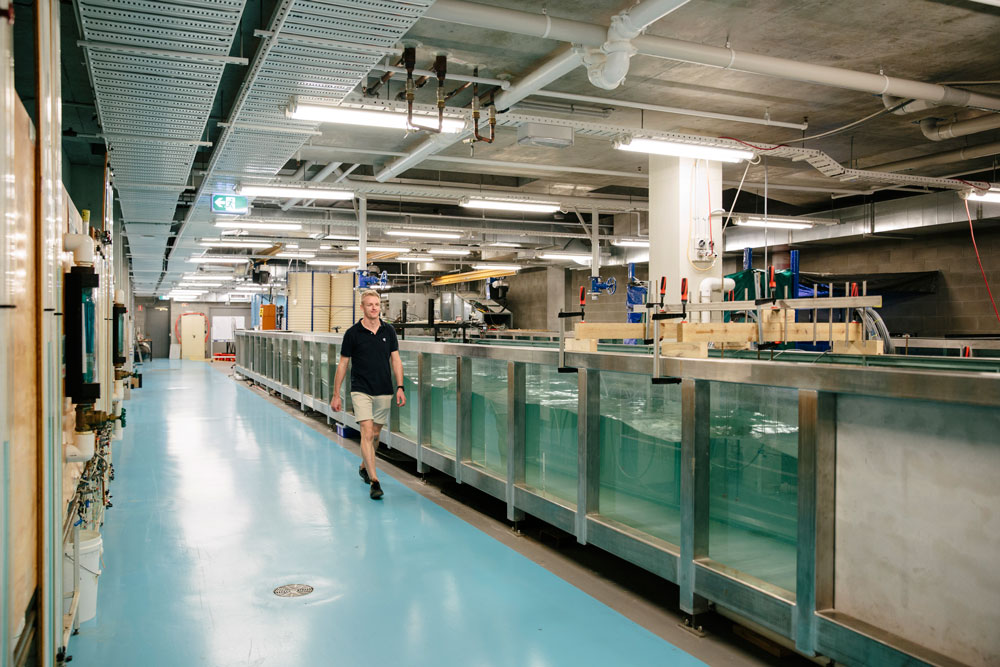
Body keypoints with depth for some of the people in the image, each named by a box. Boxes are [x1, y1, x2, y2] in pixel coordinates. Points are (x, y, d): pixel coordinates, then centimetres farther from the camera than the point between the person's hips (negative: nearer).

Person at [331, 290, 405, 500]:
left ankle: (364, 467, 39)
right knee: (367, 433, -14)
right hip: (361, 390, -4)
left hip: (383, 392, 4)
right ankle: (374, 481, -16)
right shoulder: (353, 333, -4)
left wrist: (400, 387, -3)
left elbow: (396, 360, 7)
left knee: (375, 434, 15)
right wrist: (336, 394, 0)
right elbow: (343, 364, 1)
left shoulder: (389, 331, 4)